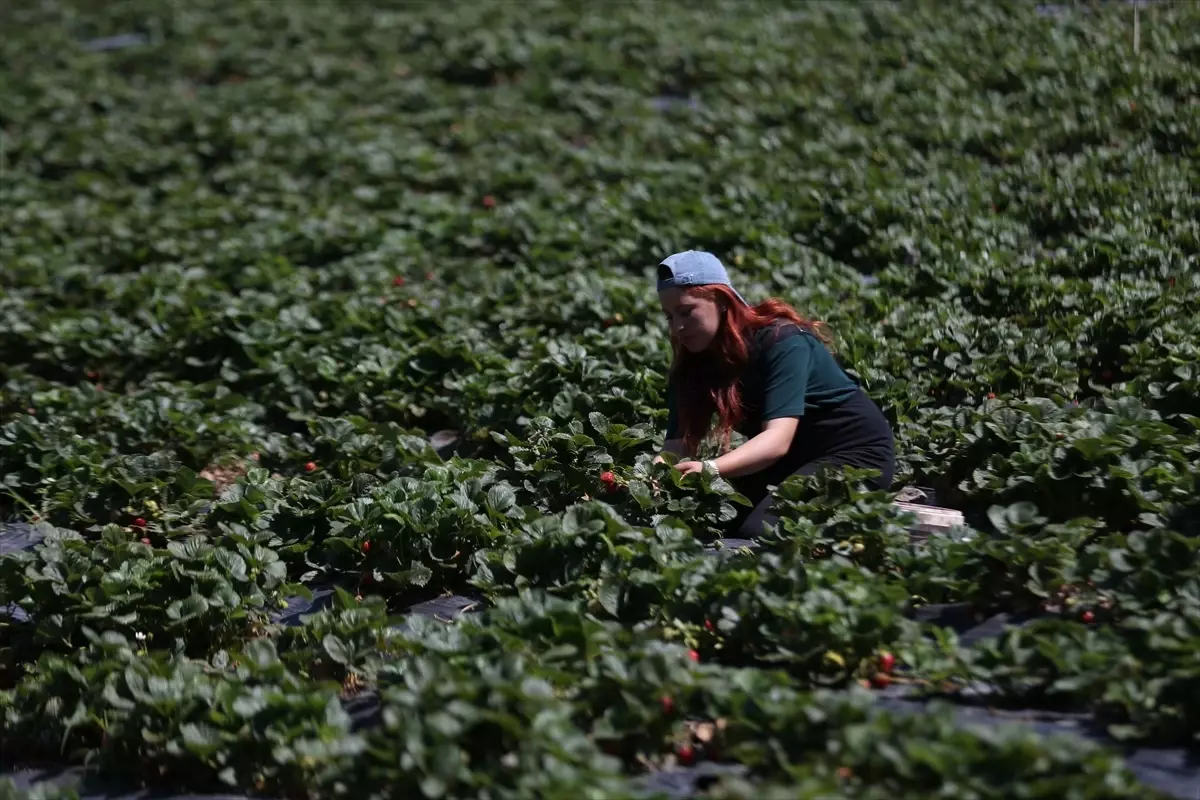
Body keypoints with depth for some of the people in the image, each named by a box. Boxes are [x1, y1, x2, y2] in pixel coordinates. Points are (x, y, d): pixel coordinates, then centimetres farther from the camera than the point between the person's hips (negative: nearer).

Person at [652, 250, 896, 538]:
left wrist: (710, 469, -51)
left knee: (758, 530, -28)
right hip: (792, 461, 7)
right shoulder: (691, 362, -3)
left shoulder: (782, 342, -23)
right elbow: (680, 439, -14)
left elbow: (778, 438, -35)